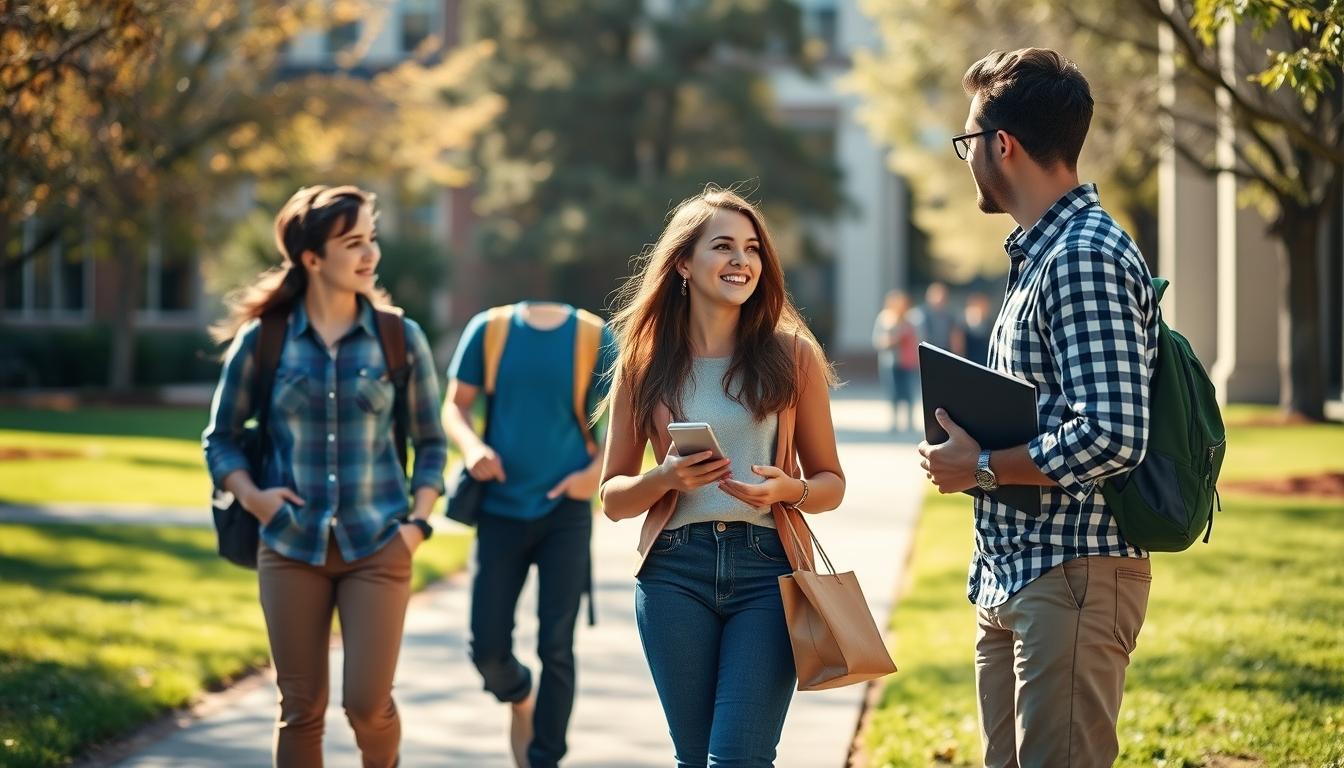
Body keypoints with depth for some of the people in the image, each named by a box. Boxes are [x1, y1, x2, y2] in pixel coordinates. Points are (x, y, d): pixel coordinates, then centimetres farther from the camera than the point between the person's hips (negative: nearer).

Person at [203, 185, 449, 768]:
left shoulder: (400, 338, 0)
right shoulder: (263, 340, -1)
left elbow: (430, 442, 9)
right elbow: (221, 436, 9)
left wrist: (418, 522, -1)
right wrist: (250, 495, -7)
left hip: (378, 546, 0)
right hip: (291, 546, 0)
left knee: (368, 703, -6)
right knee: (301, 708, 5)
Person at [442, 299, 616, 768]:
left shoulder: (593, 337, -4)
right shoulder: (488, 330, -2)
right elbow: (455, 407, 5)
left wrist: (597, 470, -14)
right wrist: (471, 445, -16)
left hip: (565, 512, -1)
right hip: (501, 511, 1)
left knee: (555, 647, -4)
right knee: (488, 648, 3)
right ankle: (520, 699, 37)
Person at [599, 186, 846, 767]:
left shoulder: (792, 355, 4)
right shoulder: (645, 363, 6)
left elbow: (830, 483, 10)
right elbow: (613, 495, 9)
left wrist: (788, 490, -12)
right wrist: (666, 479, -12)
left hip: (767, 567, -1)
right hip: (676, 571, 1)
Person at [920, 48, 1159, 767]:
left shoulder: (1085, 259, -17)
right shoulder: (1038, 254, 17)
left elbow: (1111, 437, -25)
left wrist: (982, 466, -14)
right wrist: (968, 446, 8)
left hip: (1072, 577, -10)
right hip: (1011, 578, 10)